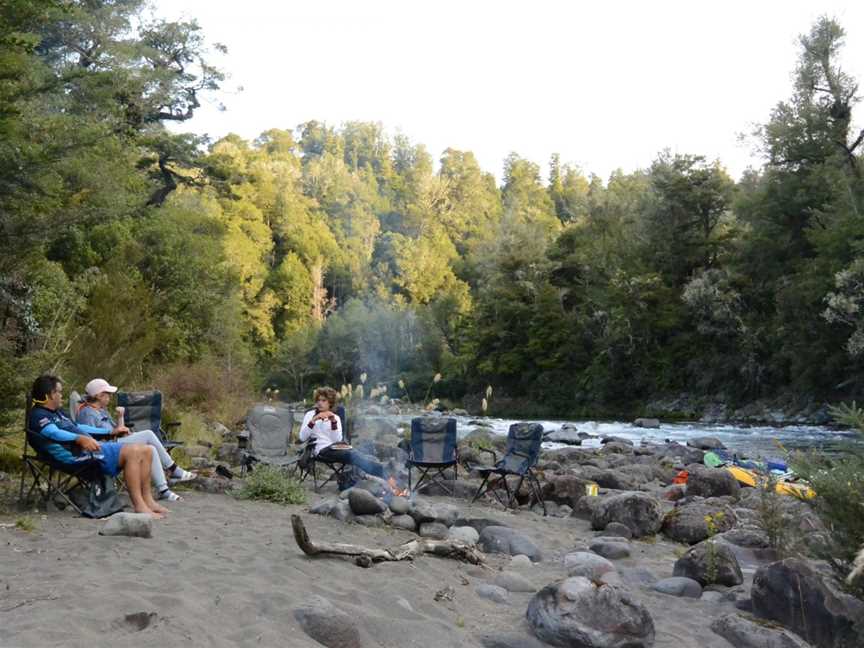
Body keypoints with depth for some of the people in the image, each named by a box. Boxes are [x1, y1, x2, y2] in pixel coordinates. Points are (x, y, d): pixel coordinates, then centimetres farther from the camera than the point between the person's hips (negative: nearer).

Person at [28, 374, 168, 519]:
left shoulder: (58, 412, 28)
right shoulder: (38, 415, -4)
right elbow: (53, 433, -24)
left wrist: (111, 432, 37)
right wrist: (80, 439, -41)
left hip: (92, 448, 10)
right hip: (80, 454, -10)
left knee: (146, 451, 0)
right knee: (132, 452, -27)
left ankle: (147, 500, 0)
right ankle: (139, 506, -26)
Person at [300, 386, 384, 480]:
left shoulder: (335, 417, 19)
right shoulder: (310, 414, 16)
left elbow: (337, 440, 1)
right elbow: (302, 437, -1)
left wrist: (334, 422, -10)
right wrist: (313, 420, -11)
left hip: (338, 447, 4)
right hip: (322, 450, -4)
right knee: (353, 455, -33)